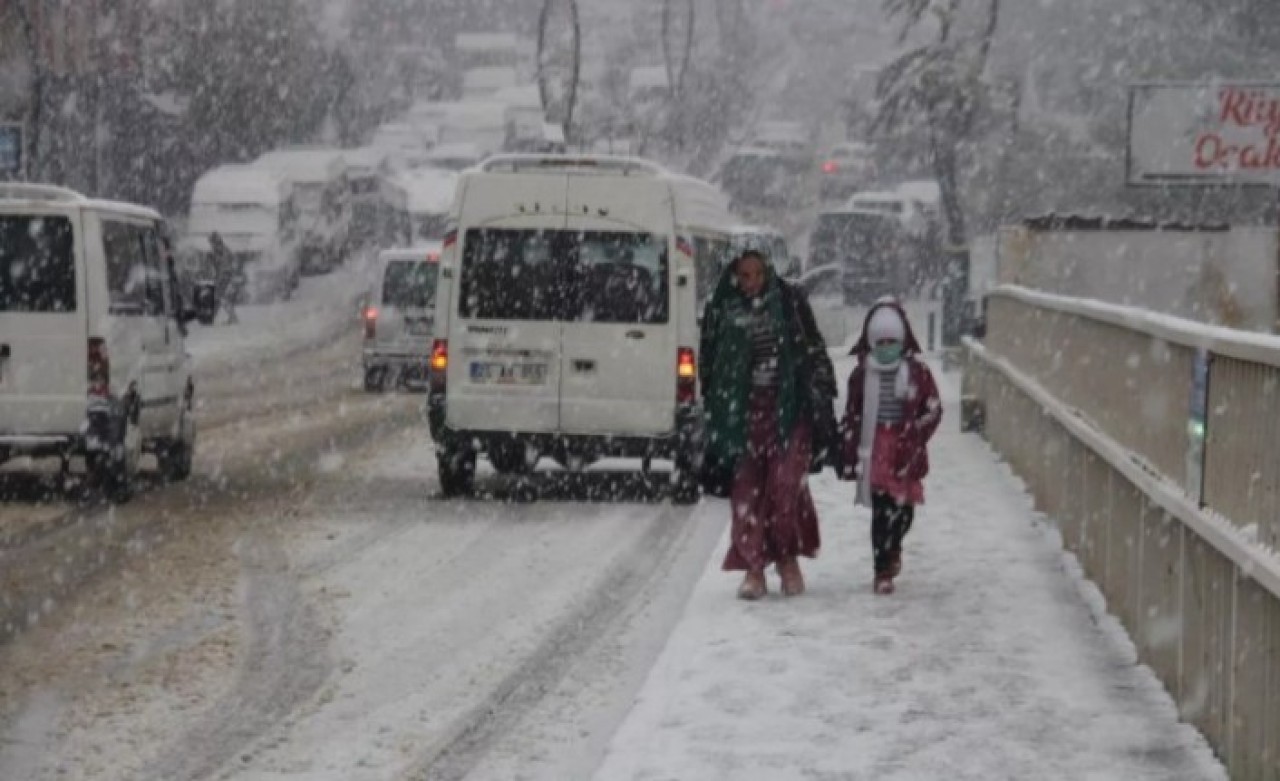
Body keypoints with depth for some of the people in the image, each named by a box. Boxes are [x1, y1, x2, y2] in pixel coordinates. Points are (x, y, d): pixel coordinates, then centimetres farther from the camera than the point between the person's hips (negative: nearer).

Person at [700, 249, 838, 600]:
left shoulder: (789, 302, 3)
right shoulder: (721, 312, 3)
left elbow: (815, 352, 9)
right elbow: (709, 367, 8)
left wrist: (821, 397, 3)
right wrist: (715, 415, 6)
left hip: (789, 408, -1)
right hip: (742, 410, 1)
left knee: (787, 482, -9)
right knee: (746, 489, -2)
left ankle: (788, 558, 8)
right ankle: (754, 568, 5)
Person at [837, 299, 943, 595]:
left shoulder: (917, 371, 0)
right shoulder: (862, 373, 1)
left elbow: (933, 409, 4)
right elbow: (851, 415, 6)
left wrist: (913, 438, -7)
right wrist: (848, 453, 4)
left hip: (905, 453, 1)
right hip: (874, 451, -1)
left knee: (903, 507, 3)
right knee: (880, 510, -4)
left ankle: (891, 548, 34)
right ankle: (884, 570, 3)